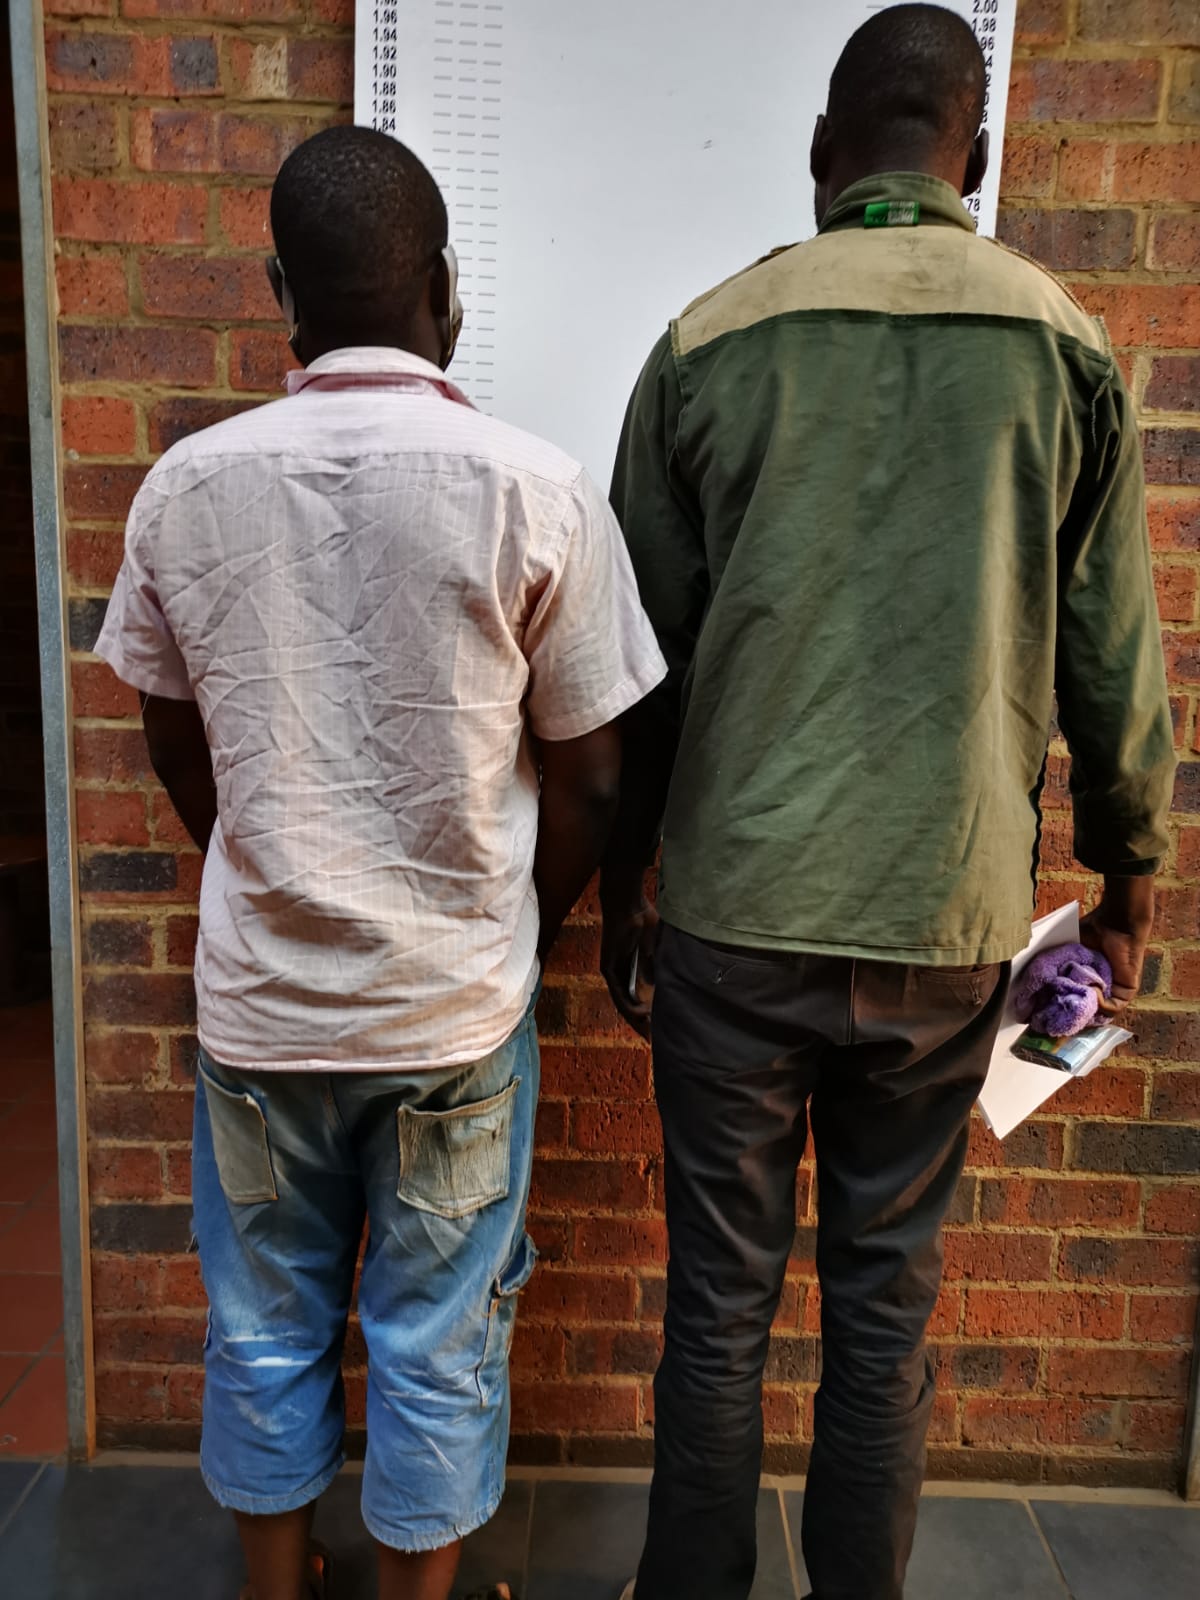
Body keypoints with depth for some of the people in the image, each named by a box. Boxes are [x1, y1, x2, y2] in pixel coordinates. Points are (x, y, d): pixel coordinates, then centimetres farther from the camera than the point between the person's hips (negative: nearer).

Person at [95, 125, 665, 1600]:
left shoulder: (185, 485, -5)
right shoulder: (534, 490, -13)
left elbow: (176, 747, 7)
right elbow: (587, 782, -7)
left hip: (256, 999, 3)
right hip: (457, 1008, -2)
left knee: (263, 1337, 23)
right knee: (437, 1353, 18)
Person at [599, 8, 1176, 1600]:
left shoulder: (709, 340, 0)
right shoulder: (1067, 347, 3)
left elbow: (643, 658, 2)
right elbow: (1112, 662, 5)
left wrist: (619, 885, 13)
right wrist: (1130, 872, 19)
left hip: (736, 908, -1)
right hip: (950, 915, 2)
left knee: (720, 1294, 14)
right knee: (887, 1292, 18)